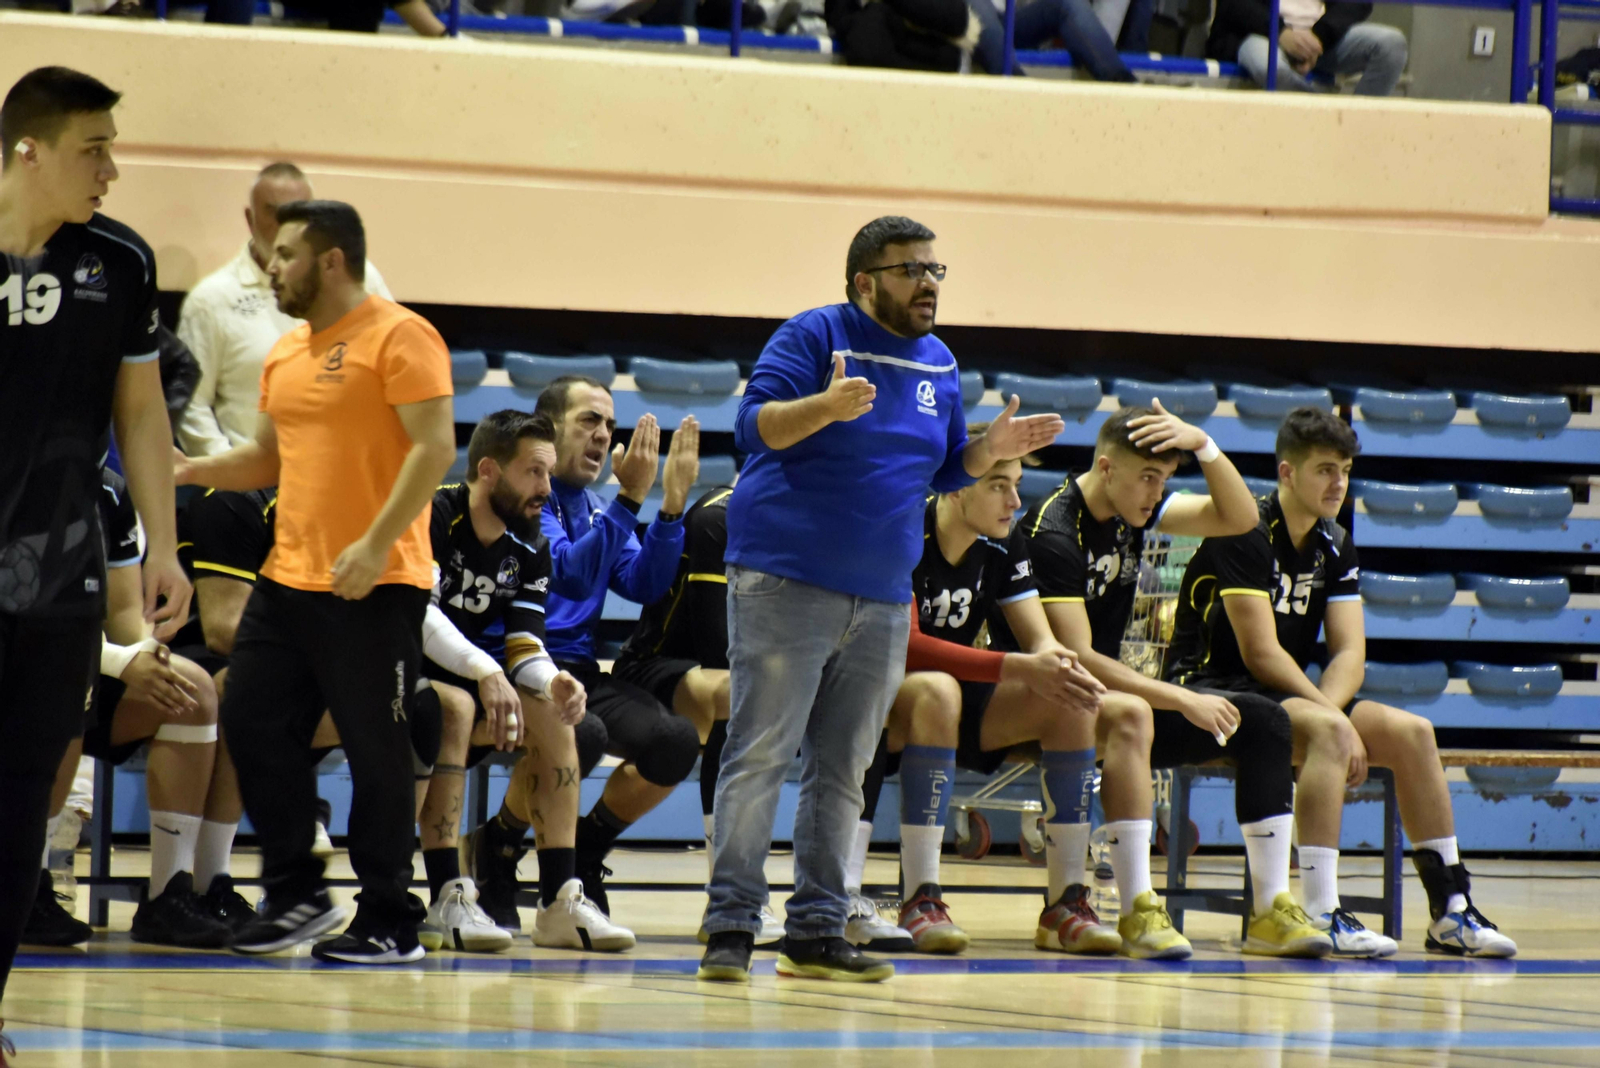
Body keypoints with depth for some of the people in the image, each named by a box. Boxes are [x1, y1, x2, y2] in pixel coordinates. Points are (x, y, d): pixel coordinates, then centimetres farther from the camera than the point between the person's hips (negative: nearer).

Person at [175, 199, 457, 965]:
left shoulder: (397, 337, -8)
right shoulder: (286, 354, 18)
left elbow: (434, 447, -16)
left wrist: (377, 542, -23)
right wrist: (189, 471, 10)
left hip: (374, 587, -8)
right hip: (288, 578, 8)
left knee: (376, 751, -3)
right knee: (252, 723, 5)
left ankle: (389, 924, 5)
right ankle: (296, 894, 18)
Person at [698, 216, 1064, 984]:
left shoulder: (939, 365, 14)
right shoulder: (814, 336, -5)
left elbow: (945, 469, 22)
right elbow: (754, 425, -14)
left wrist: (992, 449, 2)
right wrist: (825, 406, -30)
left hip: (882, 597, 6)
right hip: (786, 581, -6)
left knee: (842, 772, 7)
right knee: (761, 754, -9)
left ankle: (817, 931, 11)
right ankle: (731, 927, -9)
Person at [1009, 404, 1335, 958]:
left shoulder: (1133, 510, 5)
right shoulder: (1053, 532, -20)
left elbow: (1239, 516, 4)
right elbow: (1077, 658, -26)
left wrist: (1203, 445, -13)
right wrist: (1184, 700, -26)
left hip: (1111, 690, 9)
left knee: (1263, 720, -4)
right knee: (1129, 716, -41)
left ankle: (1271, 910, -10)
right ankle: (1137, 911, -43)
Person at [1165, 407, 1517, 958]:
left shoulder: (1335, 545, 10)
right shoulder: (1245, 534, -15)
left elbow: (1350, 652, 2)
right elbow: (1260, 653, -21)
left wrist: (1326, 708, -19)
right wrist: (1331, 718, -23)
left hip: (1288, 698, 8)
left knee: (1412, 732, -5)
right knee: (1327, 733, -33)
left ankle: (1452, 911, -4)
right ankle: (1321, 916, -39)